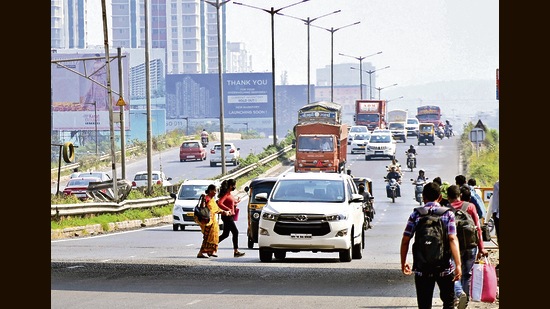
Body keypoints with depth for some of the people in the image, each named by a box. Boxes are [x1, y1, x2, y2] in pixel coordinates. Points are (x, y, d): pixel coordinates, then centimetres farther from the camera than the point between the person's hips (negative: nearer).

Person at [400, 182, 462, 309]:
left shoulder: (416, 215, 1)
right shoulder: (447, 214, -1)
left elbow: (405, 240, -1)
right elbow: (452, 239, -13)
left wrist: (403, 263, 11)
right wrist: (458, 265, -17)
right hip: (445, 267, 0)